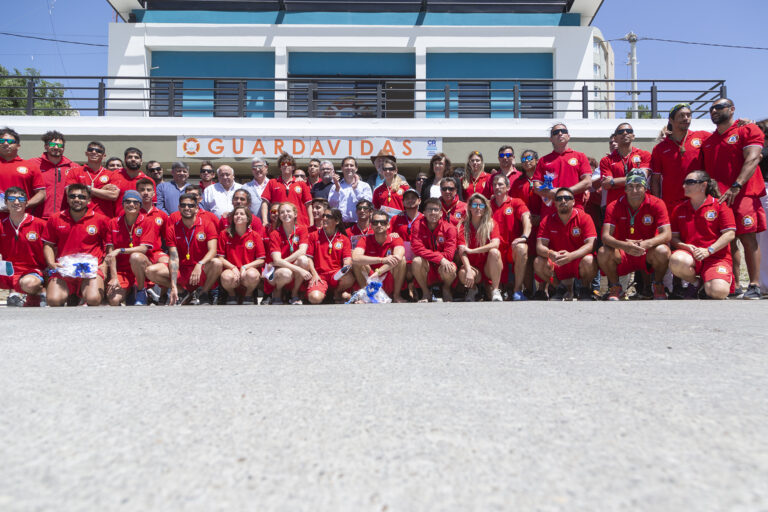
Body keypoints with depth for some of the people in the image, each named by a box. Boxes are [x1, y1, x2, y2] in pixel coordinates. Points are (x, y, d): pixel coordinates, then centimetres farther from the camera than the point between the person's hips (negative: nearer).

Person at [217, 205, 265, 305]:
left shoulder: (255, 236, 2)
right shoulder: (224, 234, 3)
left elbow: (261, 260, -1)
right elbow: (220, 258, 1)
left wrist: (245, 267, -15)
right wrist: (233, 268, -15)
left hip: (249, 268, 0)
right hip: (230, 269, 0)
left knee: (252, 275, -37)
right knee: (227, 277, -36)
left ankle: (248, 295, 0)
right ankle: (231, 295, 3)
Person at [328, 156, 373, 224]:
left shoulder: (365, 186, 9)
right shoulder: (335, 186, 13)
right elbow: (331, 205, 2)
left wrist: (356, 188, -4)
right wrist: (337, 188, -7)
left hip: (357, 223, -1)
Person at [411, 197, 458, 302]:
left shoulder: (449, 228, -8)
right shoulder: (418, 226, -7)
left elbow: (449, 254, -15)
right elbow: (418, 249, -19)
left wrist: (429, 255, -20)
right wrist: (440, 258, -28)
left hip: (442, 265, 0)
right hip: (426, 270, 1)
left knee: (450, 269, -35)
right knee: (417, 261, -32)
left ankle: (446, 289, 6)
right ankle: (426, 292, -4)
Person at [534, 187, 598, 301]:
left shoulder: (584, 217, -8)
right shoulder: (547, 220, -2)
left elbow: (590, 244, -18)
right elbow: (540, 246, -10)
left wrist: (570, 256, -36)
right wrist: (550, 254, -36)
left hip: (578, 260, -2)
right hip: (557, 264, 2)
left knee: (588, 261, -35)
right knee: (538, 263, -25)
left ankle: (585, 289, -1)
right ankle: (563, 287, 3)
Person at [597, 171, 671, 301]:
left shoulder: (656, 204, -9)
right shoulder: (614, 206, -8)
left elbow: (667, 234, -18)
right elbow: (606, 236, -19)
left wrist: (646, 244, -39)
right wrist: (624, 246, -40)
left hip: (647, 255, 0)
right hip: (623, 256, 0)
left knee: (662, 251, -32)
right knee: (603, 253, -29)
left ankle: (658, 285, 0)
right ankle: (614, 286, 0)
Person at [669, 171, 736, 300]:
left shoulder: (720, 205, 3)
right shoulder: (679, 209, 11)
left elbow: (730, 234, -4)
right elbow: (673, 237, 9)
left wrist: (708, 250, -16)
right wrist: (685, 246, -13)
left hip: (717, 256, -2)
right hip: (689, 255, 2)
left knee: (719, 292, -28)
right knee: (676, 261, -37)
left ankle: (707, 285, 13)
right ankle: (695, 283, -2)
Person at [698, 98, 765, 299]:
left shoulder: (748, 130, 3)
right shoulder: (708, 141, 20)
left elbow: (752, 159, -10)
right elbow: (703, 170, 23)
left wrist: (736, 186, -21)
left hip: (743, 195, -5)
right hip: (716, 198, 5)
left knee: (748, 239, -8)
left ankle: (754, 286, -5)